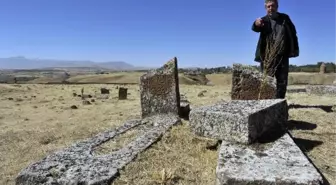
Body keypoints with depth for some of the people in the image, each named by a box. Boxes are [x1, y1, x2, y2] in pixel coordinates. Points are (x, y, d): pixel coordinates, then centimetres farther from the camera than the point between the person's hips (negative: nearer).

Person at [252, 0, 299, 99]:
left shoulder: (284, 18, 11)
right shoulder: (264, 20, 2)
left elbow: (293, 33, 15)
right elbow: (256, 28, -20)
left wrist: (295, 48, 4)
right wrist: (256, 24, -45)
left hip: (282, 55, 3)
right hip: (267, 56, -2)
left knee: (282, 80, 5)